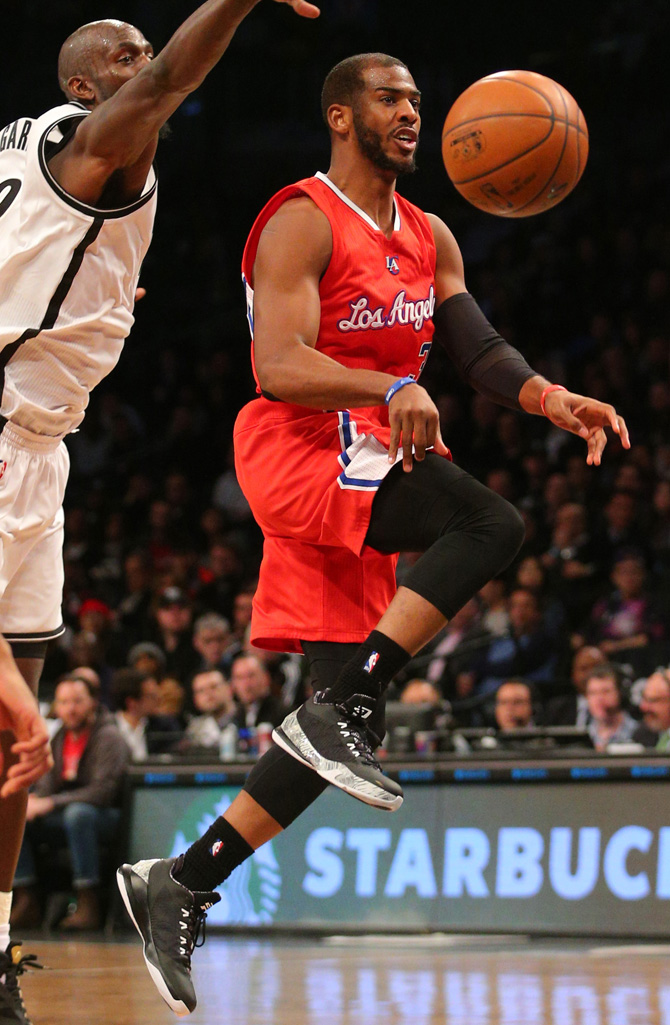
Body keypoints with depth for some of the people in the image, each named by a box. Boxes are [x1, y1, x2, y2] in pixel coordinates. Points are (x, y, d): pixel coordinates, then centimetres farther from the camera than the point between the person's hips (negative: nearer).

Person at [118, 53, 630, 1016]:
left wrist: (551, 398, -13)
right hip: (298, 451, -8)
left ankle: (180, 884, 7)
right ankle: (338, 713, -26)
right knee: (491, 525, -29)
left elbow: (479, 348, 7)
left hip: (367, 466, 8)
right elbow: (279, 368, -21)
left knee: (349, 718, 2)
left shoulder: (429, 239, 16)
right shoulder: (303, 223, -10)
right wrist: (389, 387, -38)